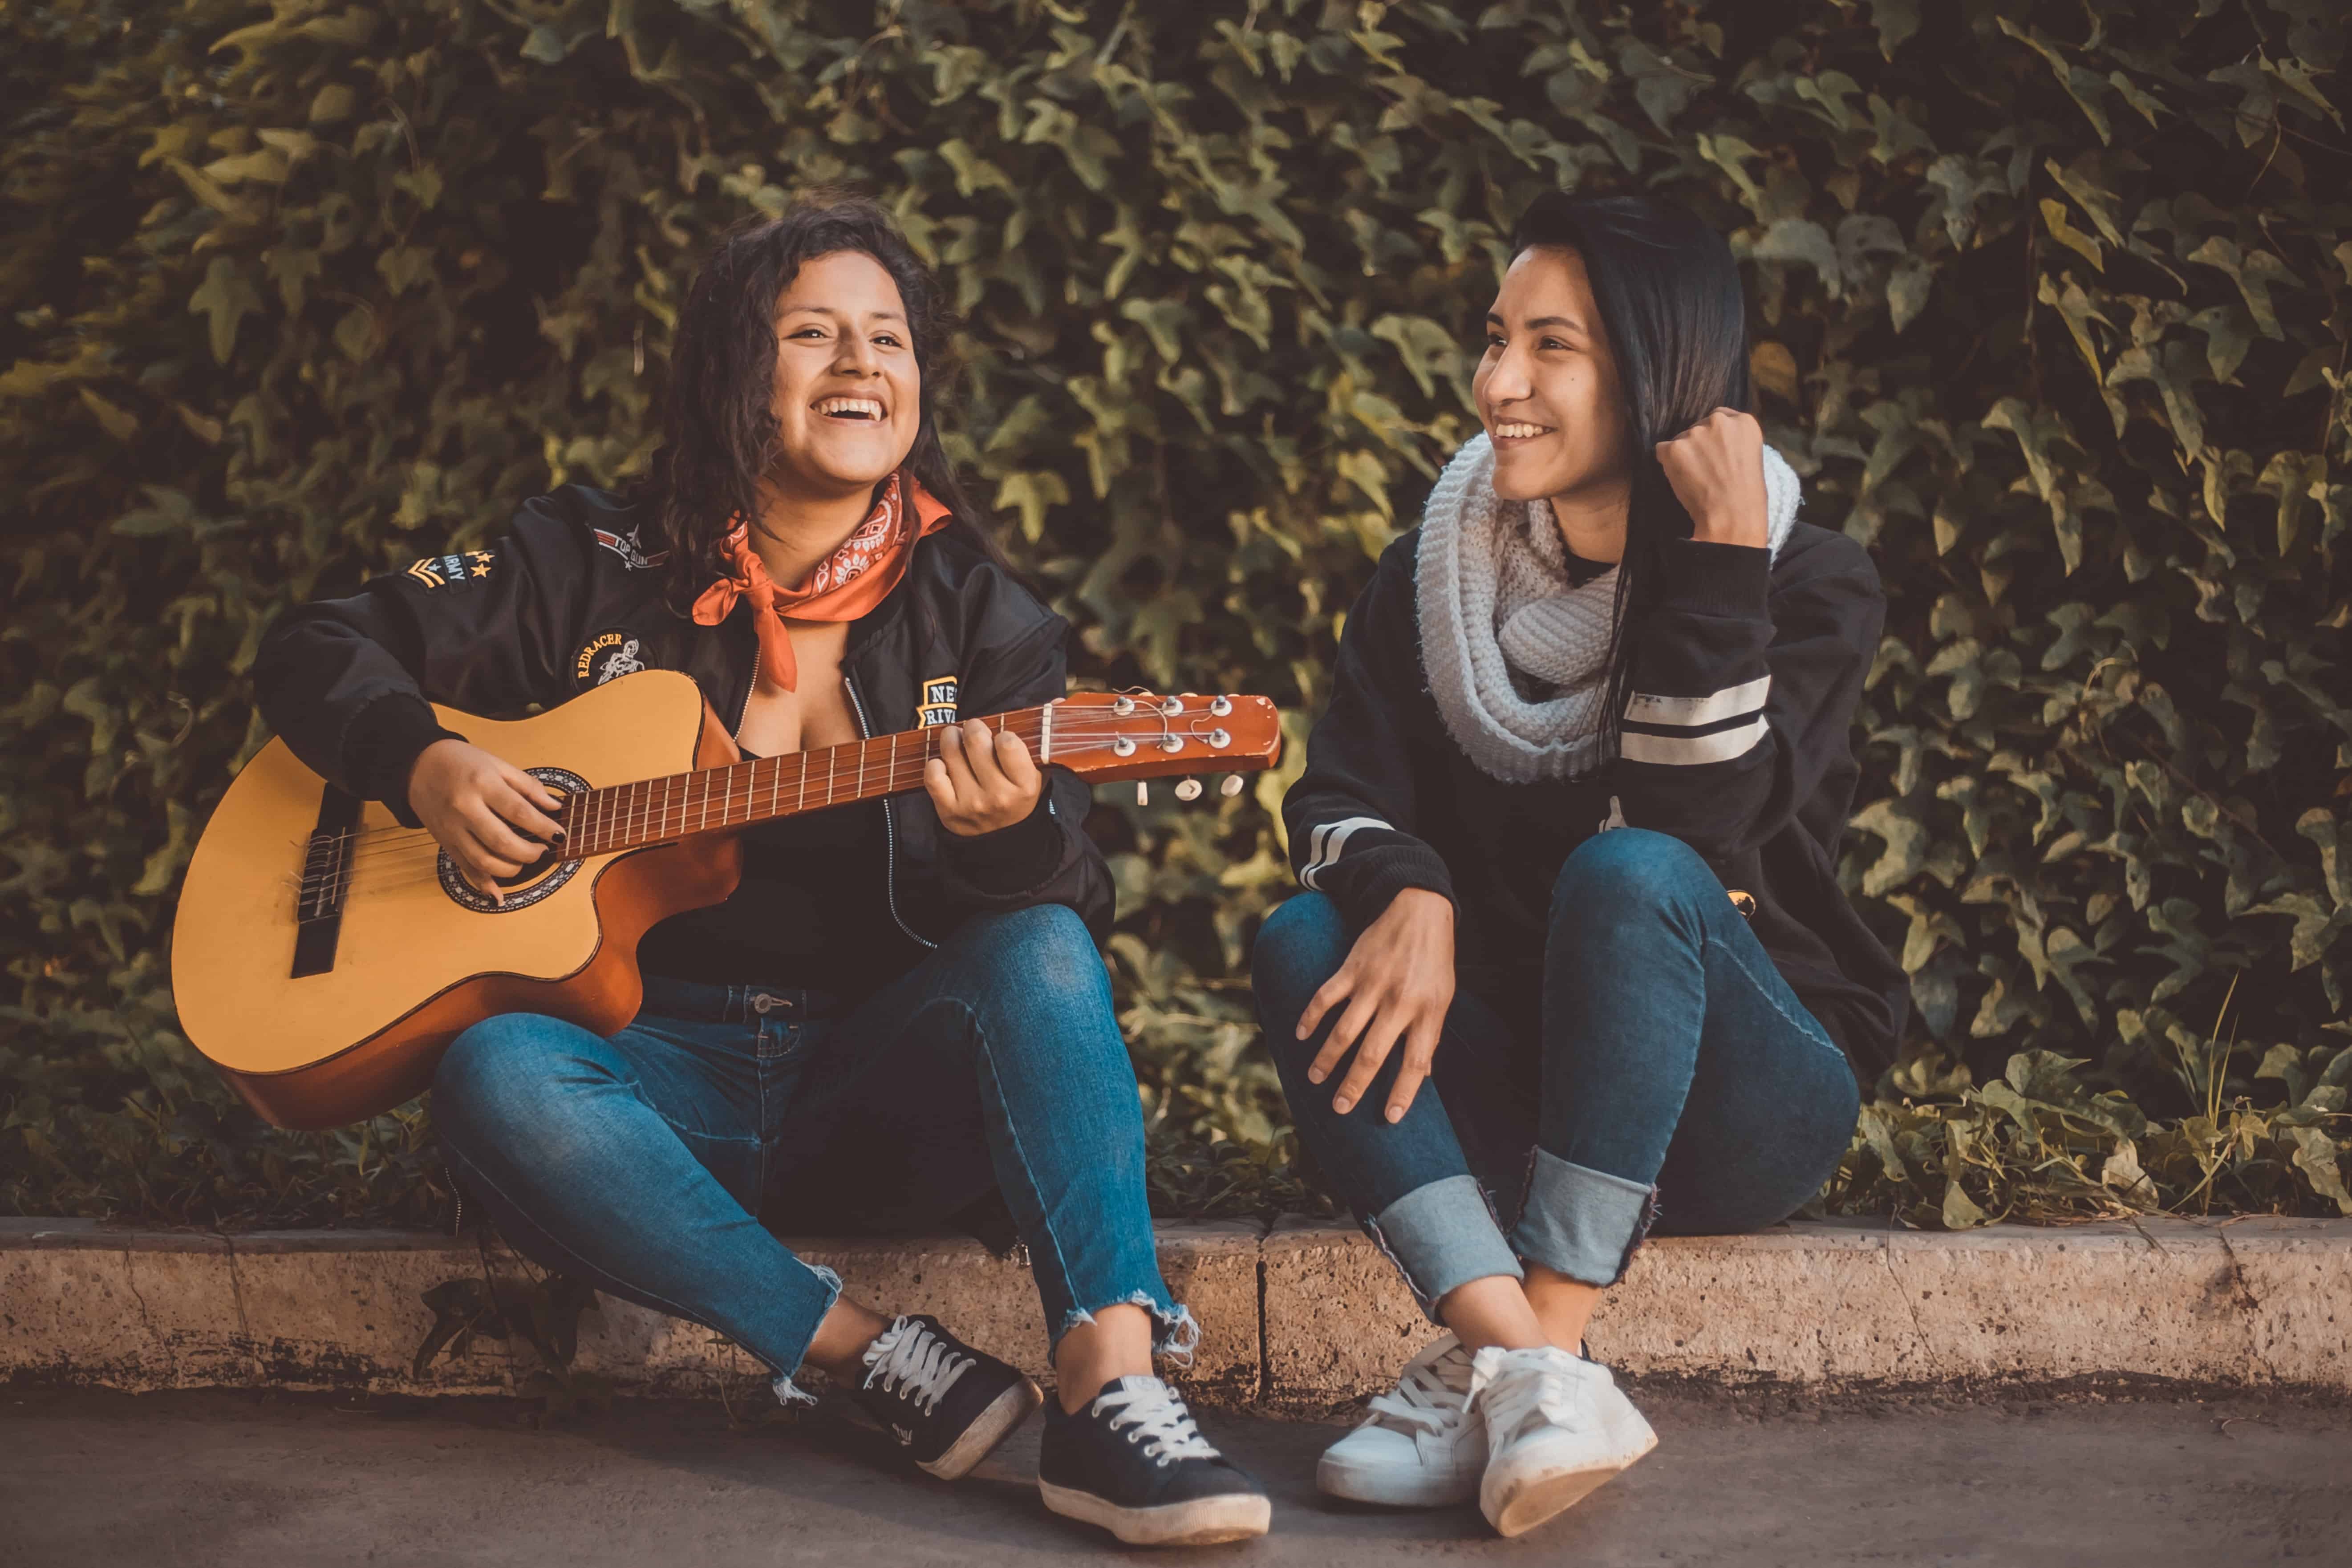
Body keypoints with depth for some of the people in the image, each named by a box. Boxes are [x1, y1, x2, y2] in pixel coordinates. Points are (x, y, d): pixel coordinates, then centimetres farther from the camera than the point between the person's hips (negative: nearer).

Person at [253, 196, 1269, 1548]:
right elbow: (320, 651, 9)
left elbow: (1078, 907, -6)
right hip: (664, 1069, 0)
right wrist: (424, 767, -12)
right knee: (499, 1078, -32)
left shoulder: (980, 616, 3)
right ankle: (873, 1355, -27)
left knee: (1039, 954, -30)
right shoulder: (603, 567, 3)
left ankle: (1112, 1388, -41)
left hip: (889, 1101, 0)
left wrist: (1012, 834, -30)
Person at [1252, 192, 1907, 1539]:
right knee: (1304, 939, -23)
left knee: (1631, 873, -32)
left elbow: (1695, 821, -21)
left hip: (1734, 1110, -3)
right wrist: (1409, 896, -28)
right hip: (1513, 1100, 4)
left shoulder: (1809, 583, -5)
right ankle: (1532, 1374, -39)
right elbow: (1341, 794, -6)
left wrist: (1720, 556, -23)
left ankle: (1510, 1368, -36)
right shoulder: (1437, 573, 6)